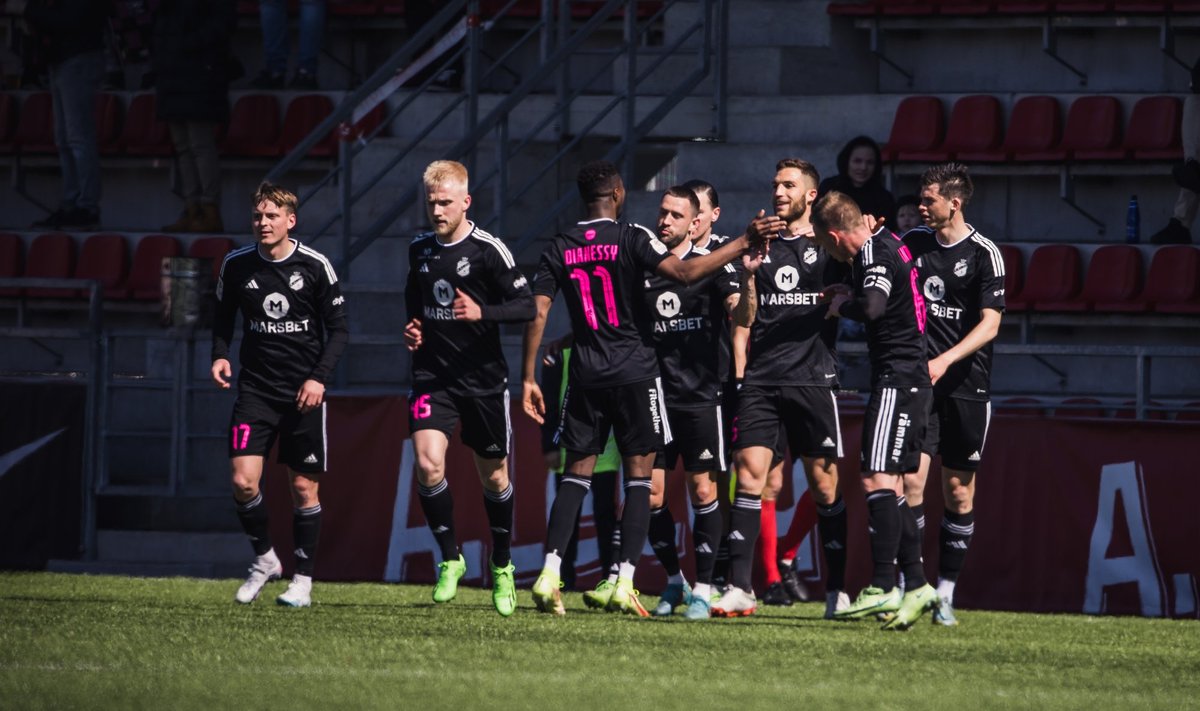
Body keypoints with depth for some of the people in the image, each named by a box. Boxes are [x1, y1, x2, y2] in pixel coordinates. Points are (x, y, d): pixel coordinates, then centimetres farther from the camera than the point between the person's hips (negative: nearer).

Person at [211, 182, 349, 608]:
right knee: (243, 481, -11)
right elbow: (223, 316, 16)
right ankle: (264, 560, 12)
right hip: (255, 389, 2)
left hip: (303, 394, -2)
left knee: (304, 488, 2)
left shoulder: (315, 266, -6)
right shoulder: (236, 265, 1)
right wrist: (219, 354, -3)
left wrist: (319, 377, -13)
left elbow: (338, 330, -1)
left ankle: (303, 580, 14)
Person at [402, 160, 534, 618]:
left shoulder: (488, 250, -9)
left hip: (483, 378, -3)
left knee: (493, 476, 8)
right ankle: (450, 559, -1)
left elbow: (526, 306, -11)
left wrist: (482, 313, -27)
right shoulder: (419, 250, 7)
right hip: (432, 375, 3)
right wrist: (413, 330, 5)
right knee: (427, 463, -17)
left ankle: (502, 567, 28)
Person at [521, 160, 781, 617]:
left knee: (577, 473, 8)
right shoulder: (632, 239, -7)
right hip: (634, 373, -3)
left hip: (586, 374, 3)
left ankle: (549, 574, -5)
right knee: (639, 476, 2)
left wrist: (528, 379, 6)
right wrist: (743, 243, -16)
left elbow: (537, 313, 1)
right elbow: (684, 272, -20)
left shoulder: (559, 250, 5)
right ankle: (624, 583, -7)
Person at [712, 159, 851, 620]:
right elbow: (744, 320, 13)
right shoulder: (761, 246, 15)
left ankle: (837, 591, 6)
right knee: (750, 475, -9)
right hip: (761, 379, 2)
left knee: (825, 485, -1)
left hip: (813, 379, -2)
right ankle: (740, 589, -11)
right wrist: (749, 275, -3)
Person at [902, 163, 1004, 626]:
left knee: (959, 490, 3)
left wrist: (945, 361, -21)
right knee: (911, 479, -10)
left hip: (965, 386, -2)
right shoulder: (913, 243, 8)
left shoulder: (983, 254, -4)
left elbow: (990, 324, -10)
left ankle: (945, 592, 10)